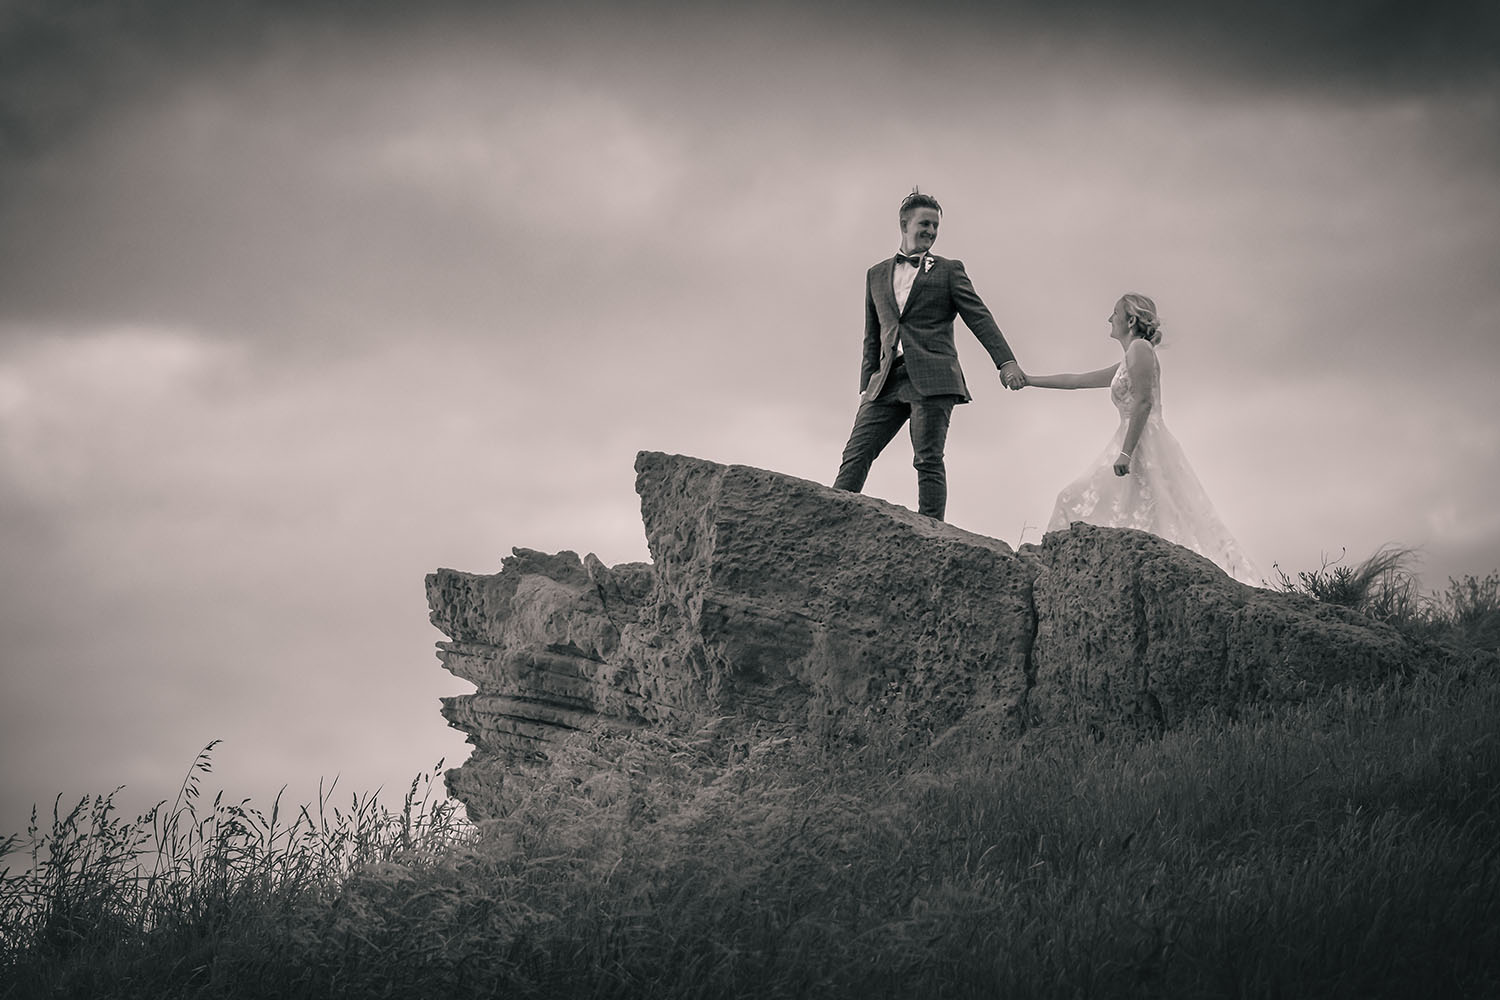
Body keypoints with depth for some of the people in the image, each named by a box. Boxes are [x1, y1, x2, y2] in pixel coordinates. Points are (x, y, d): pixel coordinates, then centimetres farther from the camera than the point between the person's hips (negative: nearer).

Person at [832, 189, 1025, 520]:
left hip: (931, 379, -4)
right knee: (856, 453, -8)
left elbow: (979, 318, 3)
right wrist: (867, 385, 12)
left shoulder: (948, 271, 12)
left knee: (928, 461, -12)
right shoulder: (877, 275, 22)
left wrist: (1006, 362, -9)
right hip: (887, 382, 4)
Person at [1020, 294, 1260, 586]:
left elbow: (1144, 402, -16)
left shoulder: (1140, 348, -4)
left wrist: (1126, 452, -23)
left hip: (1145, 448, -10)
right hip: (1135, 450, 10)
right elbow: (1077, 380, 32)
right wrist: (1028, 380, 32)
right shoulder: (1124, 366, 24)